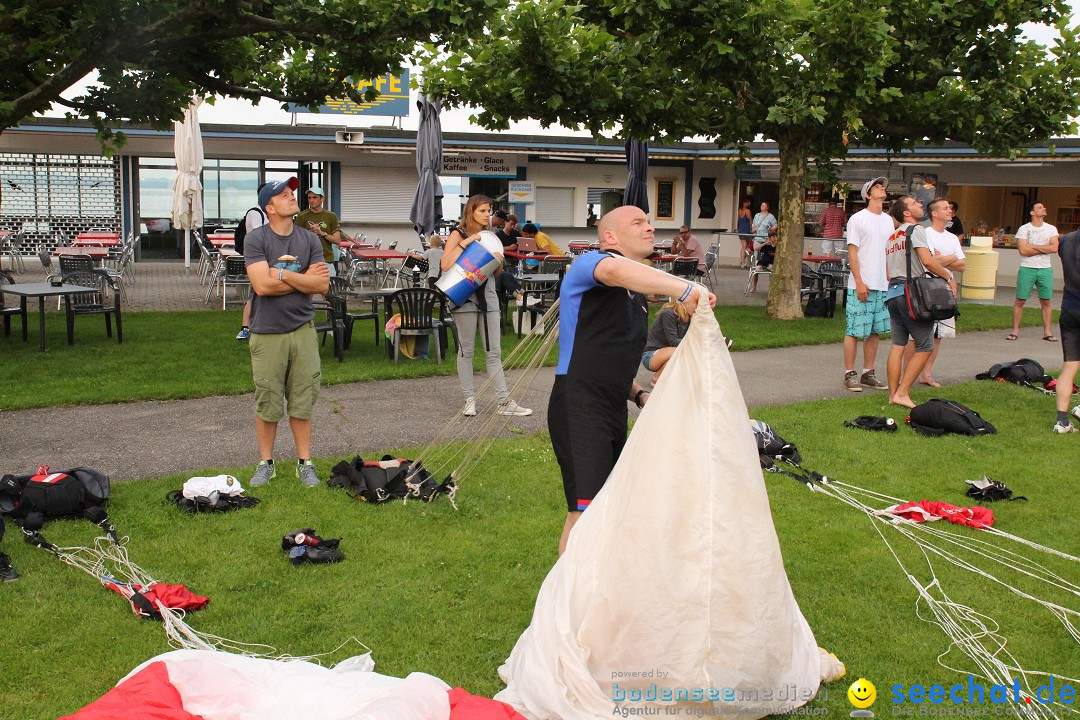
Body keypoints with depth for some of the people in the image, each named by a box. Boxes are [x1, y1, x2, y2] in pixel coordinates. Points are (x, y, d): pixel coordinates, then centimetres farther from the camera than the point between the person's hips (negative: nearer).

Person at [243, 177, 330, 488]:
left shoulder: (309, 239, 6)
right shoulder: (256, 240, -4)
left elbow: (322, 285, -3)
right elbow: (262, 285, -15)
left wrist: (282, 274, -10)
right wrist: (303, 278, -6)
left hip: (302, 330, 2)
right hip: (267, 333, -2)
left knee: (302, 402, 6)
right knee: (267, 404, 4)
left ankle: (305, 463, 17)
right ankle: (266, 463, 19)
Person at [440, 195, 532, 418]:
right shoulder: (458, 234, -2)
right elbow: (446, 265, -15)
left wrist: (498, 261, -3)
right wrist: (464, 243, -18)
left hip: (488, 297, 5)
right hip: (466, 297, -5)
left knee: (494, 352, 3)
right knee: (466, 351, 3)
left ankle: (503, 402, 3)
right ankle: (469, 399, 11)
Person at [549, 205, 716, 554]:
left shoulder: (637, 298, 22)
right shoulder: (590, 262, -6)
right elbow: (615, 270, -34)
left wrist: (640, 395, 10)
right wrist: (686, 289, -36)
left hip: (613, 411, 10)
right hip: (579, 407, -10)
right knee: (586, 509, -14)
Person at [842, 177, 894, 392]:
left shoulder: (888, 220, 14)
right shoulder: (857, 219, -6)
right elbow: (852, 252, -10)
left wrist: (891, 279, 12)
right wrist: (859, 282, -15)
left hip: (882, 286, 7)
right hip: (861, 286, -7)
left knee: (875, 331, 10)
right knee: (854, 332, -3)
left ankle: (868, 374, 18)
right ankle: (849, 374, 5)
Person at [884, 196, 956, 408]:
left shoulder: (892, 237, 20)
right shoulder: (916, 230, -6)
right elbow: (928, 261, -17)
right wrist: (948, 276, -3)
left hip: (892, 292, 8)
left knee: (897, 345, 8)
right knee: (924, 346, -2)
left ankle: (893, 394, 7)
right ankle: (902, 393, -6)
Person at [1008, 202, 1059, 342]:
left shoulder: (1051, 229, 7)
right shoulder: (1024, 229, -1)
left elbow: (1054, 248, -8)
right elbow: (1023, 250, -13)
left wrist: (1033, 246, -10)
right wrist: (1044, 249, -8)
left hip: (1045, 269, 2)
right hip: (1027, 269, -2)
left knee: (1046, 301, 3)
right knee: (1020, 300, -1)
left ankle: (1047, 332, 9)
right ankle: (1015, 330, 6)